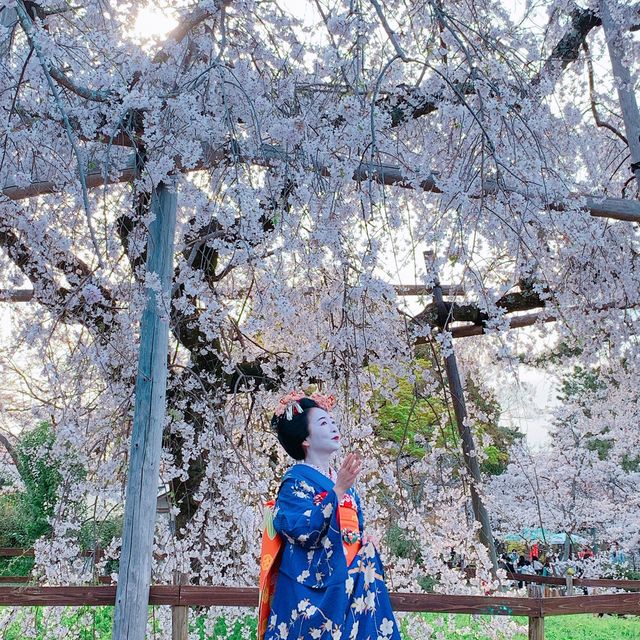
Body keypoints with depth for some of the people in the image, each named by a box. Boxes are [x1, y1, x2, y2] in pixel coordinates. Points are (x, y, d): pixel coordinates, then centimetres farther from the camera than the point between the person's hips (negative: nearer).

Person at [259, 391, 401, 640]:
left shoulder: (344, 482, 16)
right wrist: (337, 491, -26)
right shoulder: (296, 479, -8)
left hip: (348, 587, 7)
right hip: (311, 589, -7)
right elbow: (303, 531, -23)